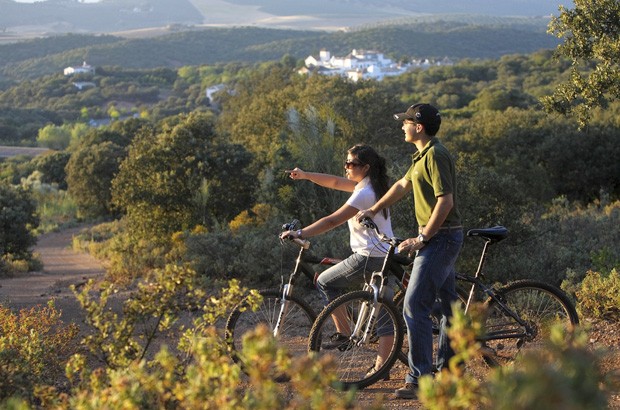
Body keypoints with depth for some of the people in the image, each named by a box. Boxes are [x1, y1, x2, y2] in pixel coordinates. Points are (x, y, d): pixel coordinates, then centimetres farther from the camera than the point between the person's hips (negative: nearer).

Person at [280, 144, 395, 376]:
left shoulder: (364, 193, -16)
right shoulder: (372, 185, 13)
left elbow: (333, 221, -20)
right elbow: (336, 183, 19)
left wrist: (300, 233, -19)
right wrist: (306, 176, 12)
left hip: (369, 258, -10)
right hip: (386, 258, 10)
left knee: (324, 282, 5)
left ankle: (343, 333, 6)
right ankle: (381, 366, 8)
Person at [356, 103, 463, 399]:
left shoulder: (435, 155, -18)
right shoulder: (423, 155, 15)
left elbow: (445, 201, -23)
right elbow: (403, 185, 27)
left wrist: (422, 238, -20)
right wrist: (373, 210, 27)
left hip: (440, 238, -11)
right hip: (443, 238, 11)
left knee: (415, 307, -14)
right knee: (448, 305, 16)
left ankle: (419, 379, -13)